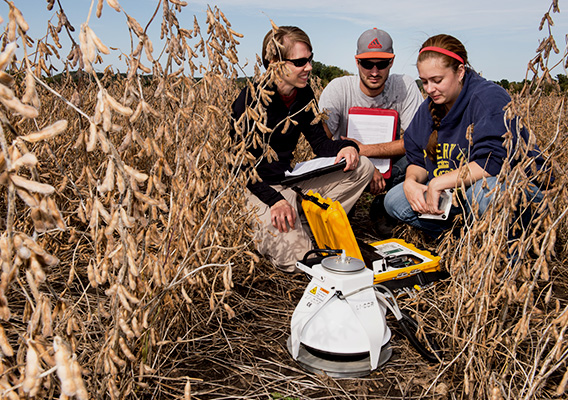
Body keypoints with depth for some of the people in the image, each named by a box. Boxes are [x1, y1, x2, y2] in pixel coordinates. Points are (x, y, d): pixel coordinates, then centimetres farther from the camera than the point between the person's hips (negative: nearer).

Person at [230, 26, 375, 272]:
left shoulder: (304, 94, 2)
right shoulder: (251, 100, -19)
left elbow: (319, 142, 9)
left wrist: (344, 148, -14)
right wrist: (274, 200, -30)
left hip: (291, 180, 8)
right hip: (259, 188, -7)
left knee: (362, 167, -3)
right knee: (296, 259, -26)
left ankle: (306, 227, -4)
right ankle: (259, 228, 5)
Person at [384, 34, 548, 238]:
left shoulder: (490, 98, -18)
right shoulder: (430, 107, 4)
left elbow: (495, 162, -30)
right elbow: (417, 160, 6)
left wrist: (438, 183, -28)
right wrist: (411, 181, -17)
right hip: (454, 191, 7)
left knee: (483, 190, -43)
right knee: (394, 201, -6)